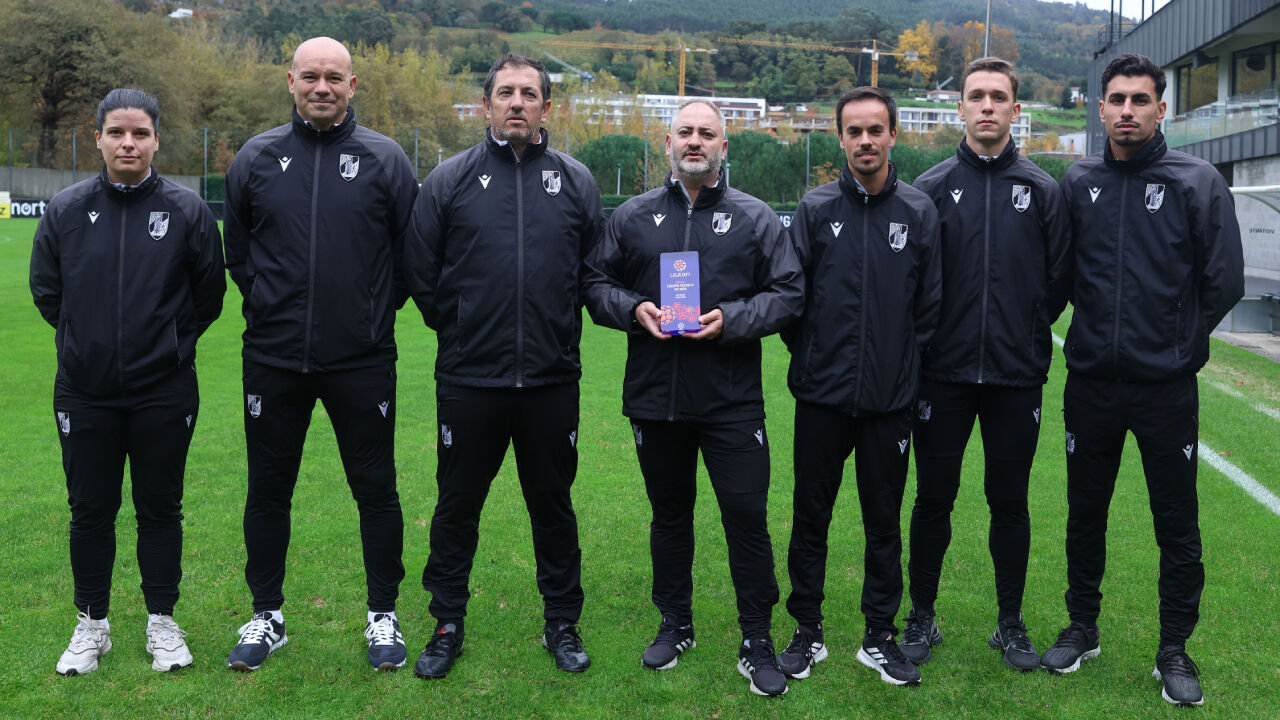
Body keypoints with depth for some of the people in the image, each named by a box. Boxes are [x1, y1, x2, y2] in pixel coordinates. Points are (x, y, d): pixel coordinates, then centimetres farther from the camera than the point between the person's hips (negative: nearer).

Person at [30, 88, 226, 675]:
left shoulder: (187, 209, -4)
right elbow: (46, 290, 11)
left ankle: (161, 622, 25)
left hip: (164, 391, -1)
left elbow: (208, 294, 6)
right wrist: (87, 339, 10)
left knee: (160, 509, 9)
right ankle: (92, 625, 28)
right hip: (84, 393, 2)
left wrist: (170, 342, 7)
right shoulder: (65, 209, 0)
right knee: (90, 510, 11)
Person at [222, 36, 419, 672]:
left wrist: (378, 309, 5)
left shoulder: (384, 159, -1)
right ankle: (267, 615, 27)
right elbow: (236, 250, 15)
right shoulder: (257, 158, 5)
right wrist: (272, 306, 11)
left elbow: (412, 251, 6)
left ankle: (383, 616, 21)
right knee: (268, 488, 11)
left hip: (362, 360, -2)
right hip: (273, 358, 2)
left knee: (375, 487, 6)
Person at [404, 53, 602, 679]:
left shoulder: (575, 181, 5)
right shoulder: (449, 180, 1)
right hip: (468, 378, 0)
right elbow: (421, 273, 6)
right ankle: (448, 625, 25)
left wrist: (560, 330, 10)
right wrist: (459, 328, 7)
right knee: (457, 505, 9)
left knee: (553, 505, 12)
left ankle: (562, 623, 27)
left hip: (552, 379, 1)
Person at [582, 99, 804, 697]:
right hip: (655, 399, 2)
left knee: (747, 518, -1)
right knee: (669, 515, 15)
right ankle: (675, 625, 32)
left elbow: (788, 293, 1)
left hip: (733, 402, -2)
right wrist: (633, 309, -10)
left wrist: (731, 319, -14)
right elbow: (596, 283, 10)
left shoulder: (756, 217, 3)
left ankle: (757, 642, 13)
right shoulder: (633, 216, 8)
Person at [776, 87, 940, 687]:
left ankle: (880, 637, 23)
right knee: (811, 516, 7)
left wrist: (907, 362, 2)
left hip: (890, 399, 1)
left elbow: (929, 303, 6)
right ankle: (807, 632, 21)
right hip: (822, 395, 0)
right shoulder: (816, 208, 2)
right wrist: (806, 357, 2)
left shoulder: (918, 212, 4)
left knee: (884, 522, 9)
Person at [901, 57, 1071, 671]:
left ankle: (1011, 625, 24)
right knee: (934, 499, 7)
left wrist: (1028, 334, 4)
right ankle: (921, 618, 22)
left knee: (1010, 503, 9)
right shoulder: (931, 187, 2)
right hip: (944, 374, 0)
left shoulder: (1041, 190, 4)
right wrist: (930, 338, 1)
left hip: (1017, 375, 1)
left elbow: (1058, 279, 7)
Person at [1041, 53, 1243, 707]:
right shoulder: (1078, 183, 4)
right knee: (1085, 514, 14)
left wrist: (1181, 342, 0)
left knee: (1177, 524, 6)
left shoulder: (1196, 182, -5)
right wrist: (1094, 324, 7)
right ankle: (1082, 627, 32)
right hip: (1090, 382, 3)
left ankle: (1175, 649, 22)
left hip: (1167, 386, -2)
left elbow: (1224, 279, -3)